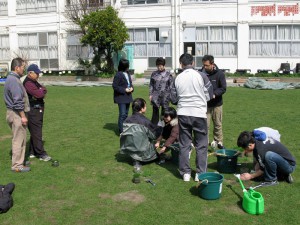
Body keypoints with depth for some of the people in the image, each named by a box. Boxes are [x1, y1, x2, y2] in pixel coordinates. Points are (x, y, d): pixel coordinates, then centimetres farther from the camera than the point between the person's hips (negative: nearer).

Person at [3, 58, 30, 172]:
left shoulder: (11, 78, 15)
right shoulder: (13, 80, -19)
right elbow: (18, 100, -23)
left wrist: (22, 114, 20)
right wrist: (23, 116, -20)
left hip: (14, 113, 10)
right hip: (16, 114, -10)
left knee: (18, 138, 18)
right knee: (19, 139, -4)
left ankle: (18, 160, 29)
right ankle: (17, 165, 3)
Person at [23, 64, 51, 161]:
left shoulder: (35, 82, 17)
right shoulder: (28, 83, -16)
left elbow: (44, 90, 14)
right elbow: (38, 94, -24)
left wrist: (41, 91, -7)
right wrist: (42, 90, -4)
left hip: (38, 110, 10)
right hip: (32, 111, -10)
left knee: (35, 132, 15)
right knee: (37, 133, -6)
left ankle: (32, 152, 24)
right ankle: (41, 154, -2)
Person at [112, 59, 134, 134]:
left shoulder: (127, 74, 10)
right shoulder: (118, 75, -15)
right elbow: (114, 86, -15)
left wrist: (131, 88, -2)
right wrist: (124, 90, -19)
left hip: (128, 97, 8)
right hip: (121, 97, -8)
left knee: (126, 114, 15)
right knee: (122, 114, -8)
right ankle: (121, 131, 0)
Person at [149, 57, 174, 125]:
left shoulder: (168, 74, 1)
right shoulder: (154, 74, 5)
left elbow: (171, 85, 3)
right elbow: (151, 85, 9)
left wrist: (170, 95, -3)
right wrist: (150, 94, 2)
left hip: (165, 96, 0)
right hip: (156, 96, 1)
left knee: (164, 113, 7)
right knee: (155, 112, 0)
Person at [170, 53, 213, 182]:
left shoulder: (178, 78, -1)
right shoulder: (201, 76, -7)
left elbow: (173, 99, 4)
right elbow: (209, 95, 0)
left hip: (183, 114, 2)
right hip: (199, 113, -2)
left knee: (184, 144, 11)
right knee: (201, 145, 10)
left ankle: (185, 173, 15)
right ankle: (200, 173, 12)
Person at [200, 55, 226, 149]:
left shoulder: (220, 73, -6)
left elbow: (223, 88, -8)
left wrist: (214, 94, -24)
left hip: (217, 104, 1)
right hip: (205, 104, -1)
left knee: (218, 124, 13)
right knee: (205, 125, -2)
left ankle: (218, 141, 27)